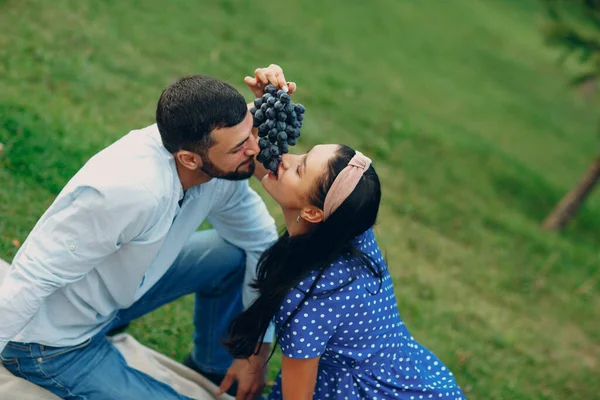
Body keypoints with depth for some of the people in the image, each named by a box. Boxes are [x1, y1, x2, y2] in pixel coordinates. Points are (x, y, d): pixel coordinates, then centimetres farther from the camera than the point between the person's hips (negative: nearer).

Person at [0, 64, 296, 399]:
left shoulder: (222, 167, -16)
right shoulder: (131, 190, -40)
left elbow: (261, 242, -2)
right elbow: (33, 281, -33)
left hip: (117, 293, 7)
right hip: (54, 345, -7)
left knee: (236, 255, -1)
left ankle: (214, 368, 24)